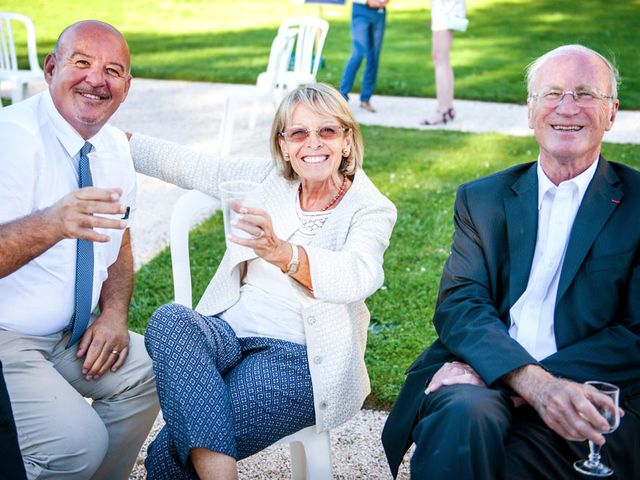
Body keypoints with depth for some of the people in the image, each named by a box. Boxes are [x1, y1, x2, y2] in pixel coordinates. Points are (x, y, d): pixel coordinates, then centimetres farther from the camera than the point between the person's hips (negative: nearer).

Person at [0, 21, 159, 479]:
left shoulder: (114, 147, 4)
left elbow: (118, 238, 13)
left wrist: (114, 313, -5)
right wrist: (52, 224, -50)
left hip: (71, 334, 8)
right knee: (78, 443, -23)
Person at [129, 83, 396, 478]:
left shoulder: (372, 209, -2)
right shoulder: (269, 178, 12)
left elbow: (356, 276, -23)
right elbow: (185, 165, 17)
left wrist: (281, 253, -42)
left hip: (301, 359, -5)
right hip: (231, 333, 6)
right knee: (169, 319, -31)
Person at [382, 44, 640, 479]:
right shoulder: (482, 199, 13)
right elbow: (457, 305, 0)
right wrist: (530, 380, -20)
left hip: (587, 398, -1)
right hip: (483, 381, 2)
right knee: (465, 413, -33)